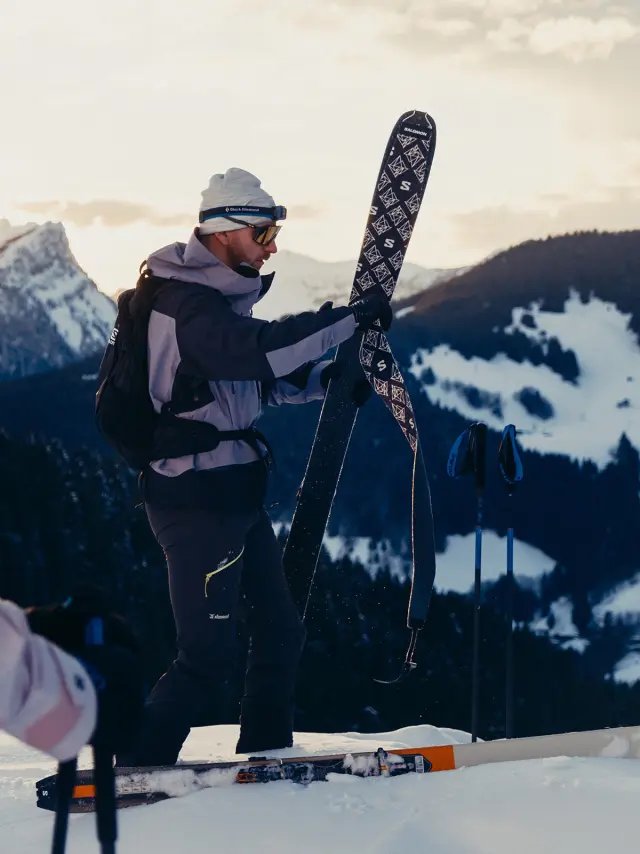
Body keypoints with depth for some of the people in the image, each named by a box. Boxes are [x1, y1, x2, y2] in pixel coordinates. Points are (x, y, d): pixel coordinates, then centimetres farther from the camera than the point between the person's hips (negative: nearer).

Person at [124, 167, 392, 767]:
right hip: (198, 498, -10)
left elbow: (257, 377, 23)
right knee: (209, 651, -8)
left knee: (279, 629, 15)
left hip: (234, 493, 10)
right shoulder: (189, 304, -18)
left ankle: (265, 756, 27)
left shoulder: (218, 296, 14)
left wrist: (326, 379, 8)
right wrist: (351, 318, -28)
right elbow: (260, 349, -34)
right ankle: (137, 771, -1)